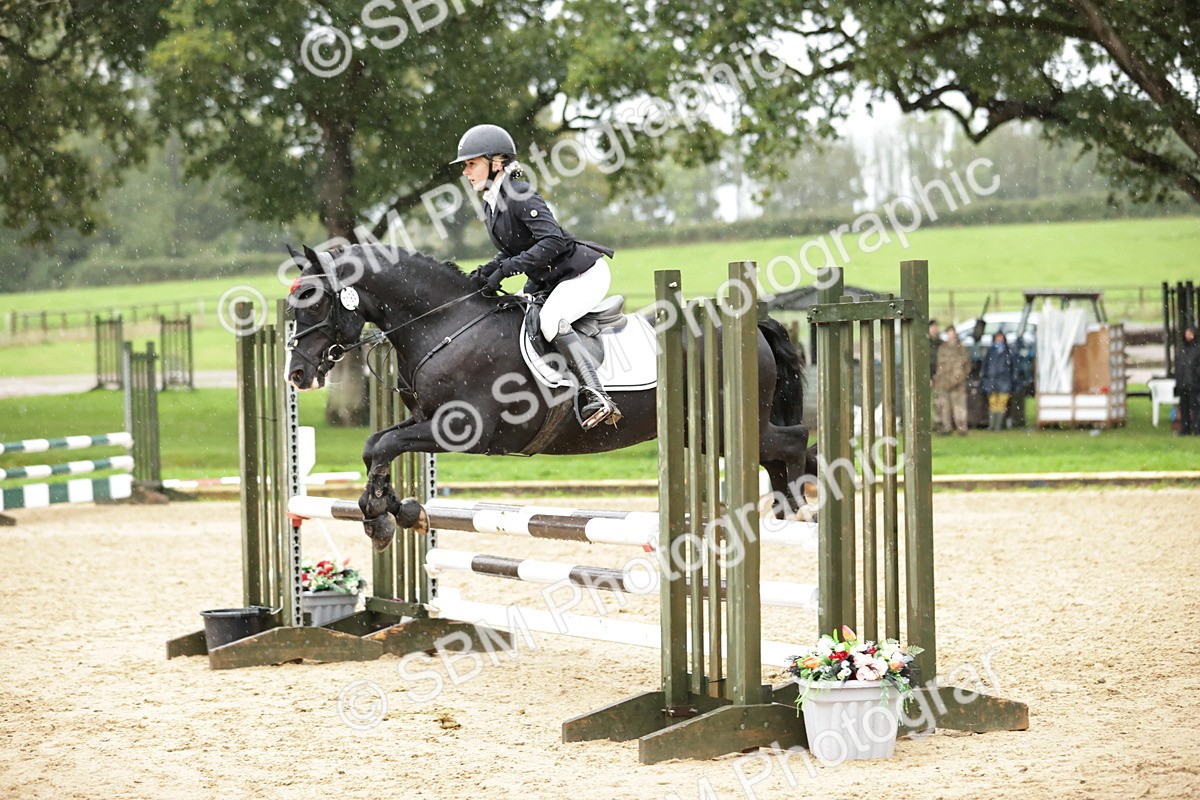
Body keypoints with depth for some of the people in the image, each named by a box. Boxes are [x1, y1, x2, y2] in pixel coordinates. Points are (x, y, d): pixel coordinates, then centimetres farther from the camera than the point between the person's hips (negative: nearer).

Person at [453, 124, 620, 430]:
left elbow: (552, 241, -31)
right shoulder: (490, 204, 7)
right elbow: (513, 251, 15)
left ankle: (597, 398, -38)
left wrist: (506, 268, -31)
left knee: (551, 321, -31)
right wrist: (489, 270, -5)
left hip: (585, 272, -11)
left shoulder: (520, 196, -21)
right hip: (549, 280, 11)